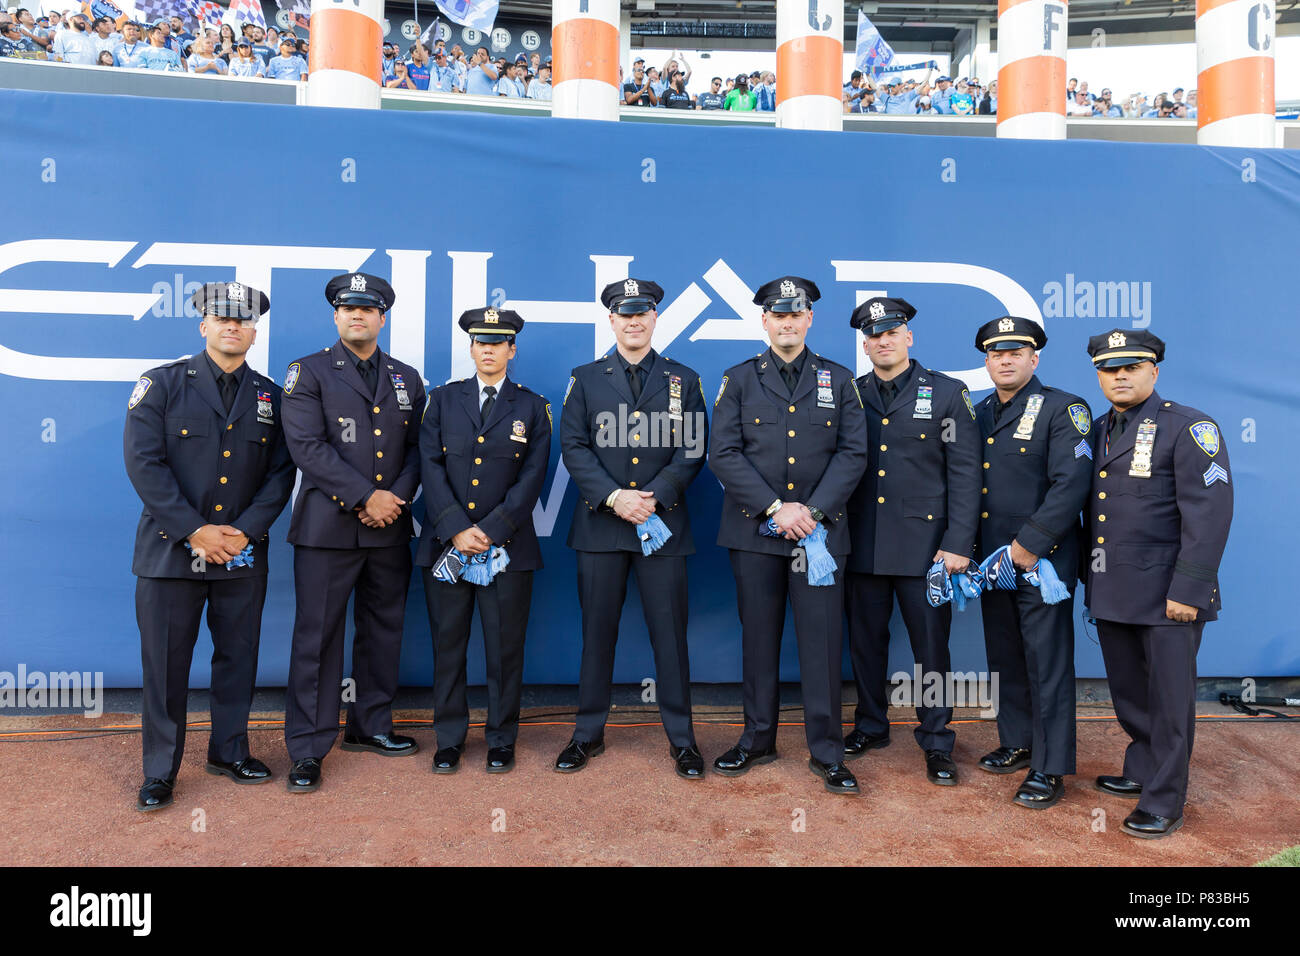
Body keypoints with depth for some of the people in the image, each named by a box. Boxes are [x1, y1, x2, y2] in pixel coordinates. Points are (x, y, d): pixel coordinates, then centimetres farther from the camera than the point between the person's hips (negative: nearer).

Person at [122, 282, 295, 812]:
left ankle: (229, 750, 29)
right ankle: (159, 772, 19)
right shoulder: (161, 384, 0)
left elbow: (281, 472, 4)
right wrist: (195, 530, -14)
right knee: (165, 663, 4)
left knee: (239, 655, 11)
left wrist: (245, 531, -9)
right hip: (170, 549, -2)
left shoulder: (269, 396, 8)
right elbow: (143, 462, -8)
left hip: (243, 552, 3)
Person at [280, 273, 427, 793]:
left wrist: (397, 497, -8)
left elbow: (418, 449, 10)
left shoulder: (407, 378, 13)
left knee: (383, 630, 13)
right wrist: (366, 496, -15)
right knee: (317, 637, -1)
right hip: (328, 529, -4)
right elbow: (306, 447, -10)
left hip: (389, 530, 4)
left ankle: (371, 725, 29)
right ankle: (307, 749, 10)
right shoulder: (309, 372, 1)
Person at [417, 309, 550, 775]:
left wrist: (490, 532, -11)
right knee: (447, 644, 6)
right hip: (446, 542, 1)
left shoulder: (532, 407, 7)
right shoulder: (443, 399, 11)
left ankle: (501, 741, 18)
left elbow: (531, 477, -1)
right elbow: (431, 467, 1)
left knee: (506, 647, 4)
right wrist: (457, 529, -11)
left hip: (507, 545, -1)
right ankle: (449, 740, 20)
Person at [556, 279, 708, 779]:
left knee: (670, 632, 3)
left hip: (664, 523, 0)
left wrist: (652, 496, -12)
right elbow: (574, 447, 1)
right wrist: (614, 497, -13)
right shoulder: (585, 379, 8)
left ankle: (681, 738, 15)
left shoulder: (684, 380, 8)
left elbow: (693, 451, 2)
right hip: (600, 525, 1)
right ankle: (589, 732, 21)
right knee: (597, 630, 7)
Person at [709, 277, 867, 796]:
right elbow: (723, 454, -3)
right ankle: (758, 739, 24)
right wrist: (775, 508, -12)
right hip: (755, 530, 0)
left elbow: (853, 452, 1)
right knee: (758, 636, 9)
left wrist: (813, 510, -12)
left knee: (821, 639, 0)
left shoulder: (839, 380, 8)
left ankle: (827, 752, 12)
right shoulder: (739, 380, 6)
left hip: (820, 530, 0)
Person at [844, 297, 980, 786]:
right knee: (865, 640, 13)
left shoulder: (948, 393, 0)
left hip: (924, 544, -3)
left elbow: (965, 474, -3)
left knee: (931, 645, 5)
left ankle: (936, 741, 21)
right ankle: (870, 727, 31)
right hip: (862, 544, 3)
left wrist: (958, 544, -10)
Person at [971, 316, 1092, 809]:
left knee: (1047, 665, 1)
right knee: (1005, 659, 16)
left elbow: (1071, 484, -16)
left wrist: (1029, 545, -19)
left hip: (1044, 561, -6)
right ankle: (1017, 742, 32)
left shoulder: (1064, 409, -7)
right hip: (991, 561, 6)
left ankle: (1050, 769, 11)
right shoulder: (979, 414, 12)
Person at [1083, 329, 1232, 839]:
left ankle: (1163, 803, 17)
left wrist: (1188, 590, -19)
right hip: (1111, 594, 6)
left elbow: (1209, 513, -15)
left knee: (1168, 700, 5)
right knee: (1128, 694, 17)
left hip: (1167, 598, -6)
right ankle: (1140, 773, 35)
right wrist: (1090, 581, 13)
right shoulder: (1097, 431, 12)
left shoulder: (1189, 427, -8)